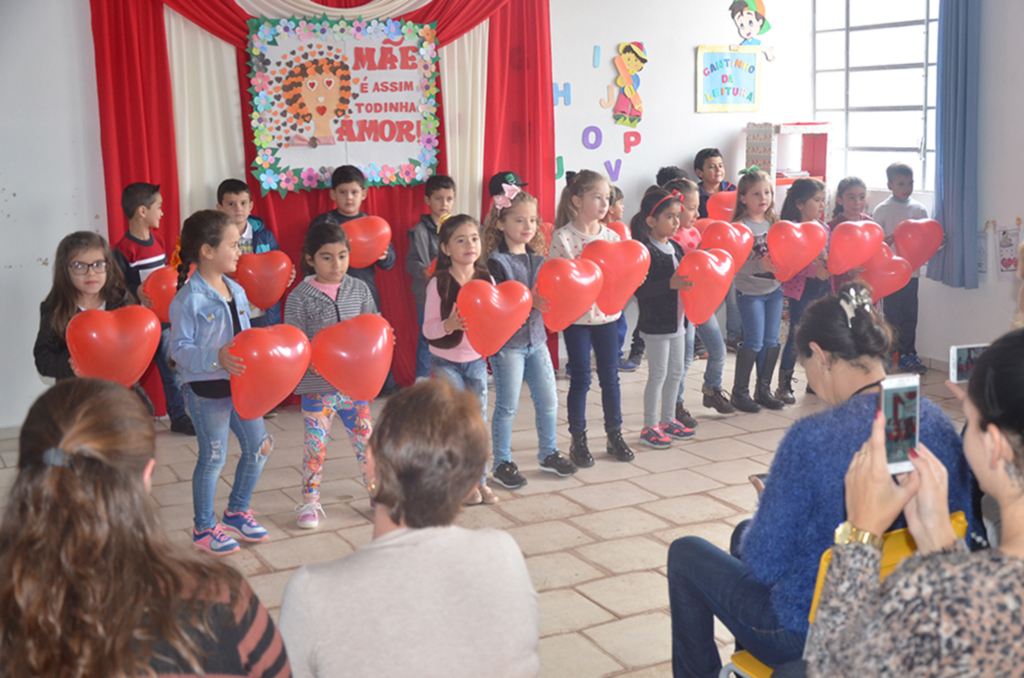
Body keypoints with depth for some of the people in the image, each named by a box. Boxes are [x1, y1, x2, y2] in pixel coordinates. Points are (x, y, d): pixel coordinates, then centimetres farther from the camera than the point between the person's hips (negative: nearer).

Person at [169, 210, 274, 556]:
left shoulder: (237, 291, 8)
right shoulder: (189, 299, -16)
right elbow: (179, 348, -18)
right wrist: (216, 358, -29)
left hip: (240, 385, 8)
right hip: (207, 390, -8)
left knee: (258, 446, 13)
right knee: (213, 457, 2)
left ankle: (236, 513, 33)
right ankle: (204, 528, 21)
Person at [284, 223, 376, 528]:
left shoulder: (360, 290, 3)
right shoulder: (300, 298, -7)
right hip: (317, 385, -2)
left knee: (365, 438, 10)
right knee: (315, 443, 5)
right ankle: (309, 501, 21)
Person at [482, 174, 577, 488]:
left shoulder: (537, 259, 9)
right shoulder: (496, 261, -12)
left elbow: (545, 298, 12)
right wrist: (529, 301, -30)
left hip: (536, 337, 6)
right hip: (507, 341, -6)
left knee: (548, 400, 12)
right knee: (507, 405, 2)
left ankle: (548, 453, 31)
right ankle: (501, 463, 15)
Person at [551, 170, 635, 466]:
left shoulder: (611, 235, 4)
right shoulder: (561, 237, -10)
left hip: (607, 313, 4)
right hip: (576, 316, -4)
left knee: (610, 376, 11)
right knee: (580, 379, 4)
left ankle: (615, 435, 24)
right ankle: (578, 440, 17)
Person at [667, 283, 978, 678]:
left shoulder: (812, 440, -28)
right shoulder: (939, 423, -10)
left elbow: (764, 563, -21)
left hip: (808, 638, -6)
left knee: (685, 553, 19)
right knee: (743, 532, 30)